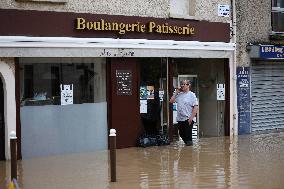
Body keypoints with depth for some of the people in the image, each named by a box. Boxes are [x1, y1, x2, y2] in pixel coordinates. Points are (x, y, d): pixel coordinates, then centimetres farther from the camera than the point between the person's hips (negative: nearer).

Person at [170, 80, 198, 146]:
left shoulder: (192, 95, -4)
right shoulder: (179, 95, 12)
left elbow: (196, 107, -10)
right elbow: (171, 101, 11)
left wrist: (191, 117, -18)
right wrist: (176, 92, 6)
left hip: (188, 119, -6)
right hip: (180, 119, 6)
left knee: (188, 135, -2)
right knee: (181, 134, 12)